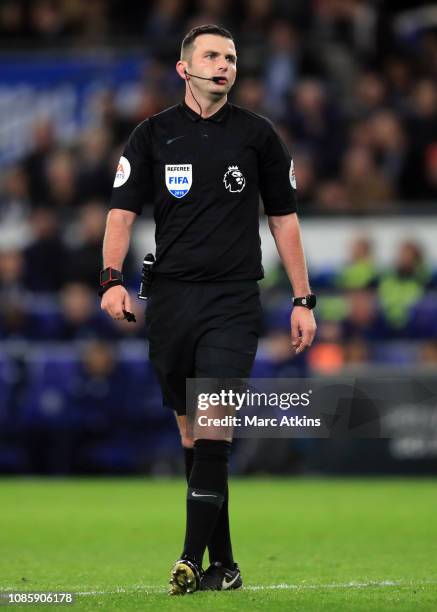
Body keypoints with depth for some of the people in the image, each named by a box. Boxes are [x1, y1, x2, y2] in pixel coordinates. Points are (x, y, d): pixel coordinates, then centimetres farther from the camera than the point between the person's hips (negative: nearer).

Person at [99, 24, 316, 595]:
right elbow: (123, 211, 3)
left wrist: (303, 299, 8)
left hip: (234, 301, -2)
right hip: (170, 300, 2)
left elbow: (284, 217, 12)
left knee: (213, 426, -16)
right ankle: (223, 563, 12)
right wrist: (112, 278, -13)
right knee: (191, 434, 4)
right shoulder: (153, 135, 7)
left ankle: (193, 559, -18)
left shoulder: (258, 135, 7)